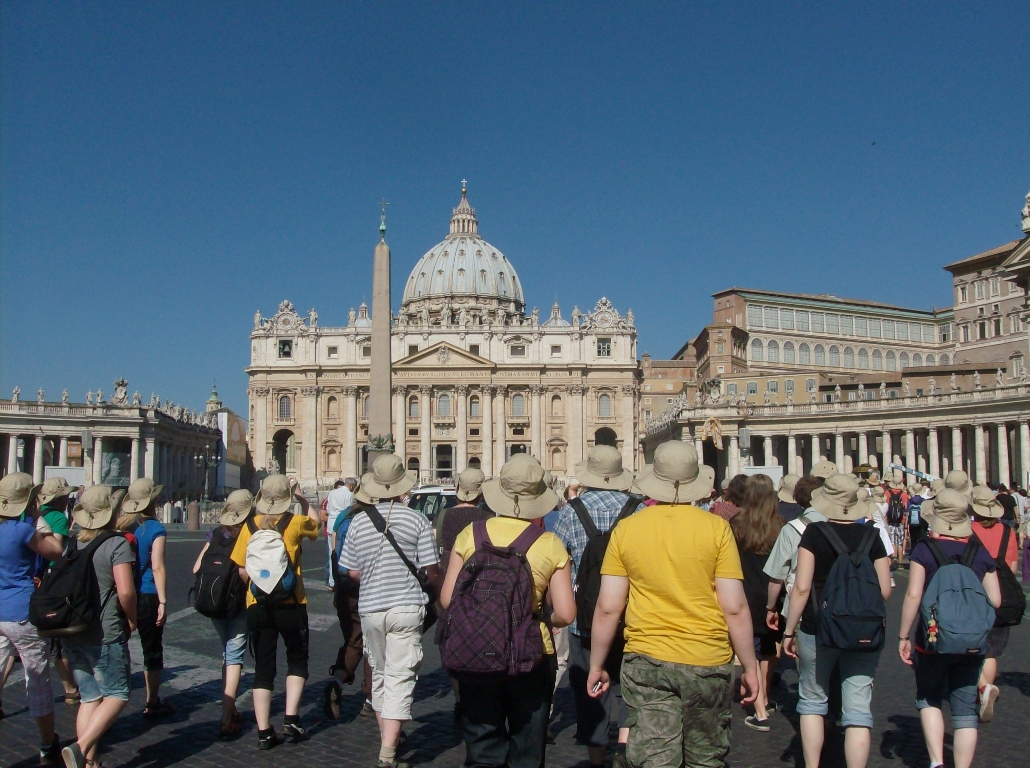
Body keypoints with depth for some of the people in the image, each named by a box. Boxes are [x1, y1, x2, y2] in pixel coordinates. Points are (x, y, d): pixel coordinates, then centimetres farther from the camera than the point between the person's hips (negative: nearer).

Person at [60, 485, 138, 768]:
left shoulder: (73, 544, 8)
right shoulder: (117, 544, -12)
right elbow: (125, 591, -19)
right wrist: (132, 620, -3)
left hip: (72, 632, 7)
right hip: (105, 633, -7)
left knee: (89, 697, 14)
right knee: (117, 694, 4)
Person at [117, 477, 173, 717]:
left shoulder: (119, 526, 3)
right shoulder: (155, 528, -10)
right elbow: (158, 567, -15)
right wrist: (163, 601, -12)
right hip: (146, 597, -4)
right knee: (152, 650, 9)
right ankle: (152, 703, 18)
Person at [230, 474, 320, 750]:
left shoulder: (250, 526, -1)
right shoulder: (294, 523, -7)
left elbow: (242, 571, 1)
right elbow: (315, 521, 16)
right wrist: (302, 498, 18)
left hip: (257, 606, 2)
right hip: (291, 604, -2)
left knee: (263, 668, 9)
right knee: (297, 660, 18)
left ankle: (264, 732, 9)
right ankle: (291, 718, 8)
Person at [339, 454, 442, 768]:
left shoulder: (358, 522, 0)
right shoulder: (417, 521, -9)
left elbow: (353, 572, 5)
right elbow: (431, 570, -8)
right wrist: (439, 589, 13)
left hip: (370, 608, 3)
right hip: (406, 607, -3)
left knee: (380, 674, 19)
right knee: (400, 677, 0)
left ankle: (386, 738, 33)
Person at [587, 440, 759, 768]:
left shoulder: (625, 529, -3)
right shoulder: (716, 527, -7)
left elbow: (608, 608, -3)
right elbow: (734, 607, -7)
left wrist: (596, 666, 9)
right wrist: (750, 667, 5)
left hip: (646, 662, 0)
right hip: (708, 663, 0)